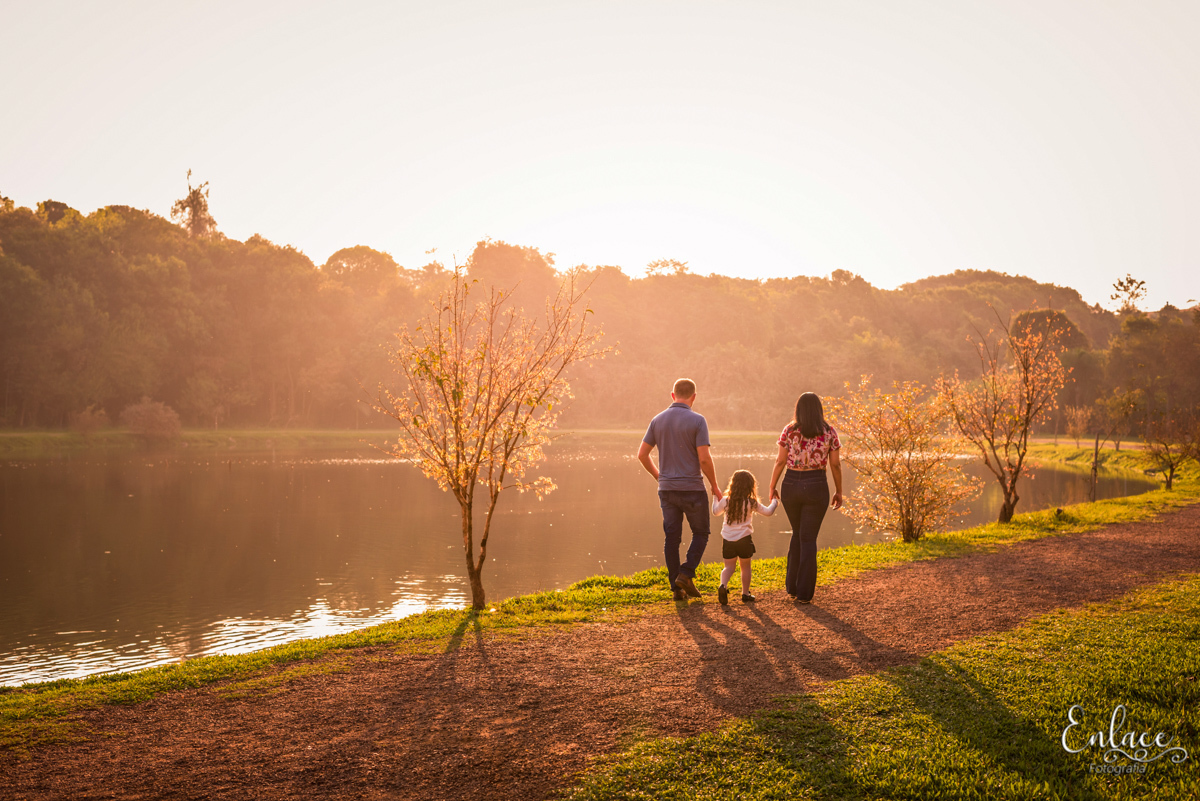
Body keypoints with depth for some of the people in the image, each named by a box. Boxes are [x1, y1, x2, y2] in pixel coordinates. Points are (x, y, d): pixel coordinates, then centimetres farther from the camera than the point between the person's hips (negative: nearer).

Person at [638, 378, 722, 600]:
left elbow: (642, 454, 6)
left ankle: (677, 587, 9)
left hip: (667, 489, 4)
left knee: (671, 538, 8)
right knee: (700, 533, 13)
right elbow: (704, 459, -16)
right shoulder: (697, 421, -11)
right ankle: (686, 574, -2)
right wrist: (715, 486, -2)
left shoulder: (658, 420, 4)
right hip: (692, 488, -4)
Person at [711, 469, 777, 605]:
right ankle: (745, 594, 19)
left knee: (729, 566, 9)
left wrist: (715, 497, 33)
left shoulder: (725, 501, -1)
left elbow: (715, 511, 17)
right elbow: (768, 512, 2)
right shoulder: (751, 503, -7)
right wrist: (774, 502, 22)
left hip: (727, 539, 2)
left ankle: (723, 585, -18)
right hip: (744, 539, -2)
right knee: (745, 567, 13)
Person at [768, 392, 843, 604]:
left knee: (797, 533, 21)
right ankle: (804, 593, 4)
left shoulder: (789, 431, -2)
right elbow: (835, 464, 0)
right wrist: (838, 491, 10)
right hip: (816, 487, -1)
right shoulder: (829, 432, -2)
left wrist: (772, 487, 7)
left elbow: (780, 461, -2)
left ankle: (792, 586, 20)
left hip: (791, 485, 1)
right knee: (808, 538, 6)